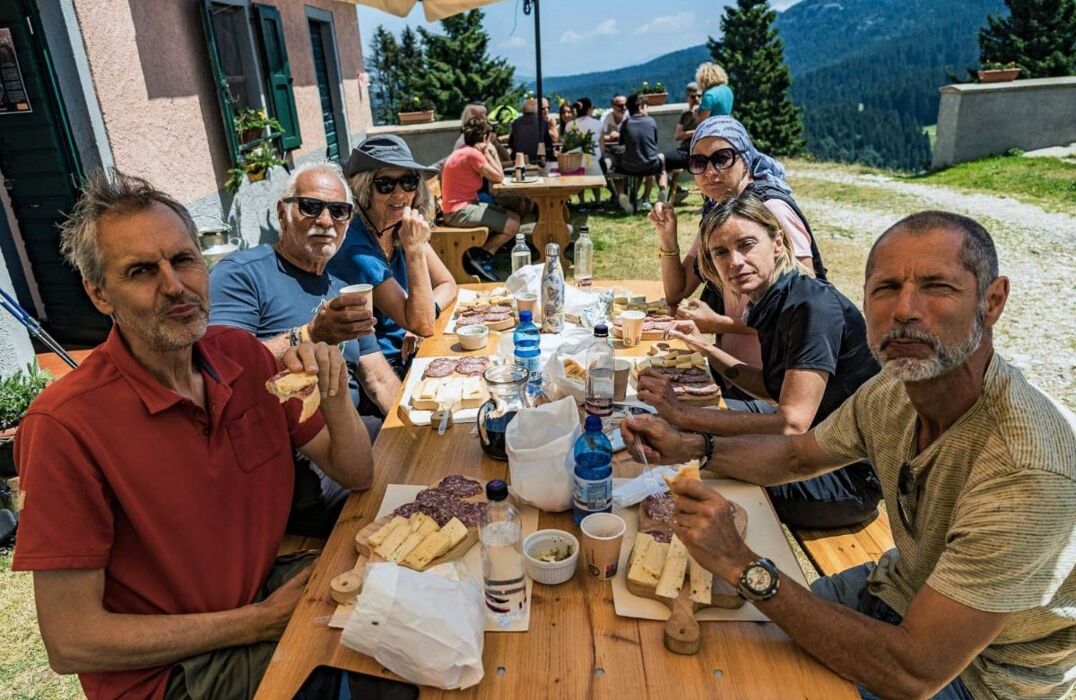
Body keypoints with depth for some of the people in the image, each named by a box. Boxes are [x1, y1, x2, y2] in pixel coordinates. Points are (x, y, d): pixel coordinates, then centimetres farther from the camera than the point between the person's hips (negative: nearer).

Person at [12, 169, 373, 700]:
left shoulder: (243, 355, -7)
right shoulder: (66, 426, -23)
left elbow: (356, 476, -2)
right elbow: (70, 643, -18)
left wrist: (334, 400, -22)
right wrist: (262, 620, -18)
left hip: (266, 585, 5)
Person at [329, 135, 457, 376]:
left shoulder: (403, 228, -2)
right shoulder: (355, 247, -23)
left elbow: (447, 285, 5)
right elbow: (422, 325, -24)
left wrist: (420, 321, -13)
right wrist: (414, 249, -29)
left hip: (407, 350, 6)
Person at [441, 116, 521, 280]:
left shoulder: (464, 152, 14)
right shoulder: (473, 154, -17)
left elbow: (490, 175, 12)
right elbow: (498, 177, -13)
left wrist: (487, 153, 10)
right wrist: (491, 152, -3)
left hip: (465, 206, 11)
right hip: (460, 212, -11)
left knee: (513, 216, 13)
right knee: (513, 225, -11)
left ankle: (480, 255, 9)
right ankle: (481, 256, 1)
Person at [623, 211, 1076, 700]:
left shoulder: (1030, 471, -36)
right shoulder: (893, 392, -13)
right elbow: (797, 455, 5)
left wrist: (742, 566, -36)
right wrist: (691, 448, -12)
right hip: (906, 585, 6)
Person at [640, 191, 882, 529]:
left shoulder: (813, 306, -26)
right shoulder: (776, 301, 1)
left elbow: (792, 423, -31)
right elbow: (775, 387, 11)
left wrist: (681, 412, -32)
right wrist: (705, 349, 3)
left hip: (851, 475, -8)